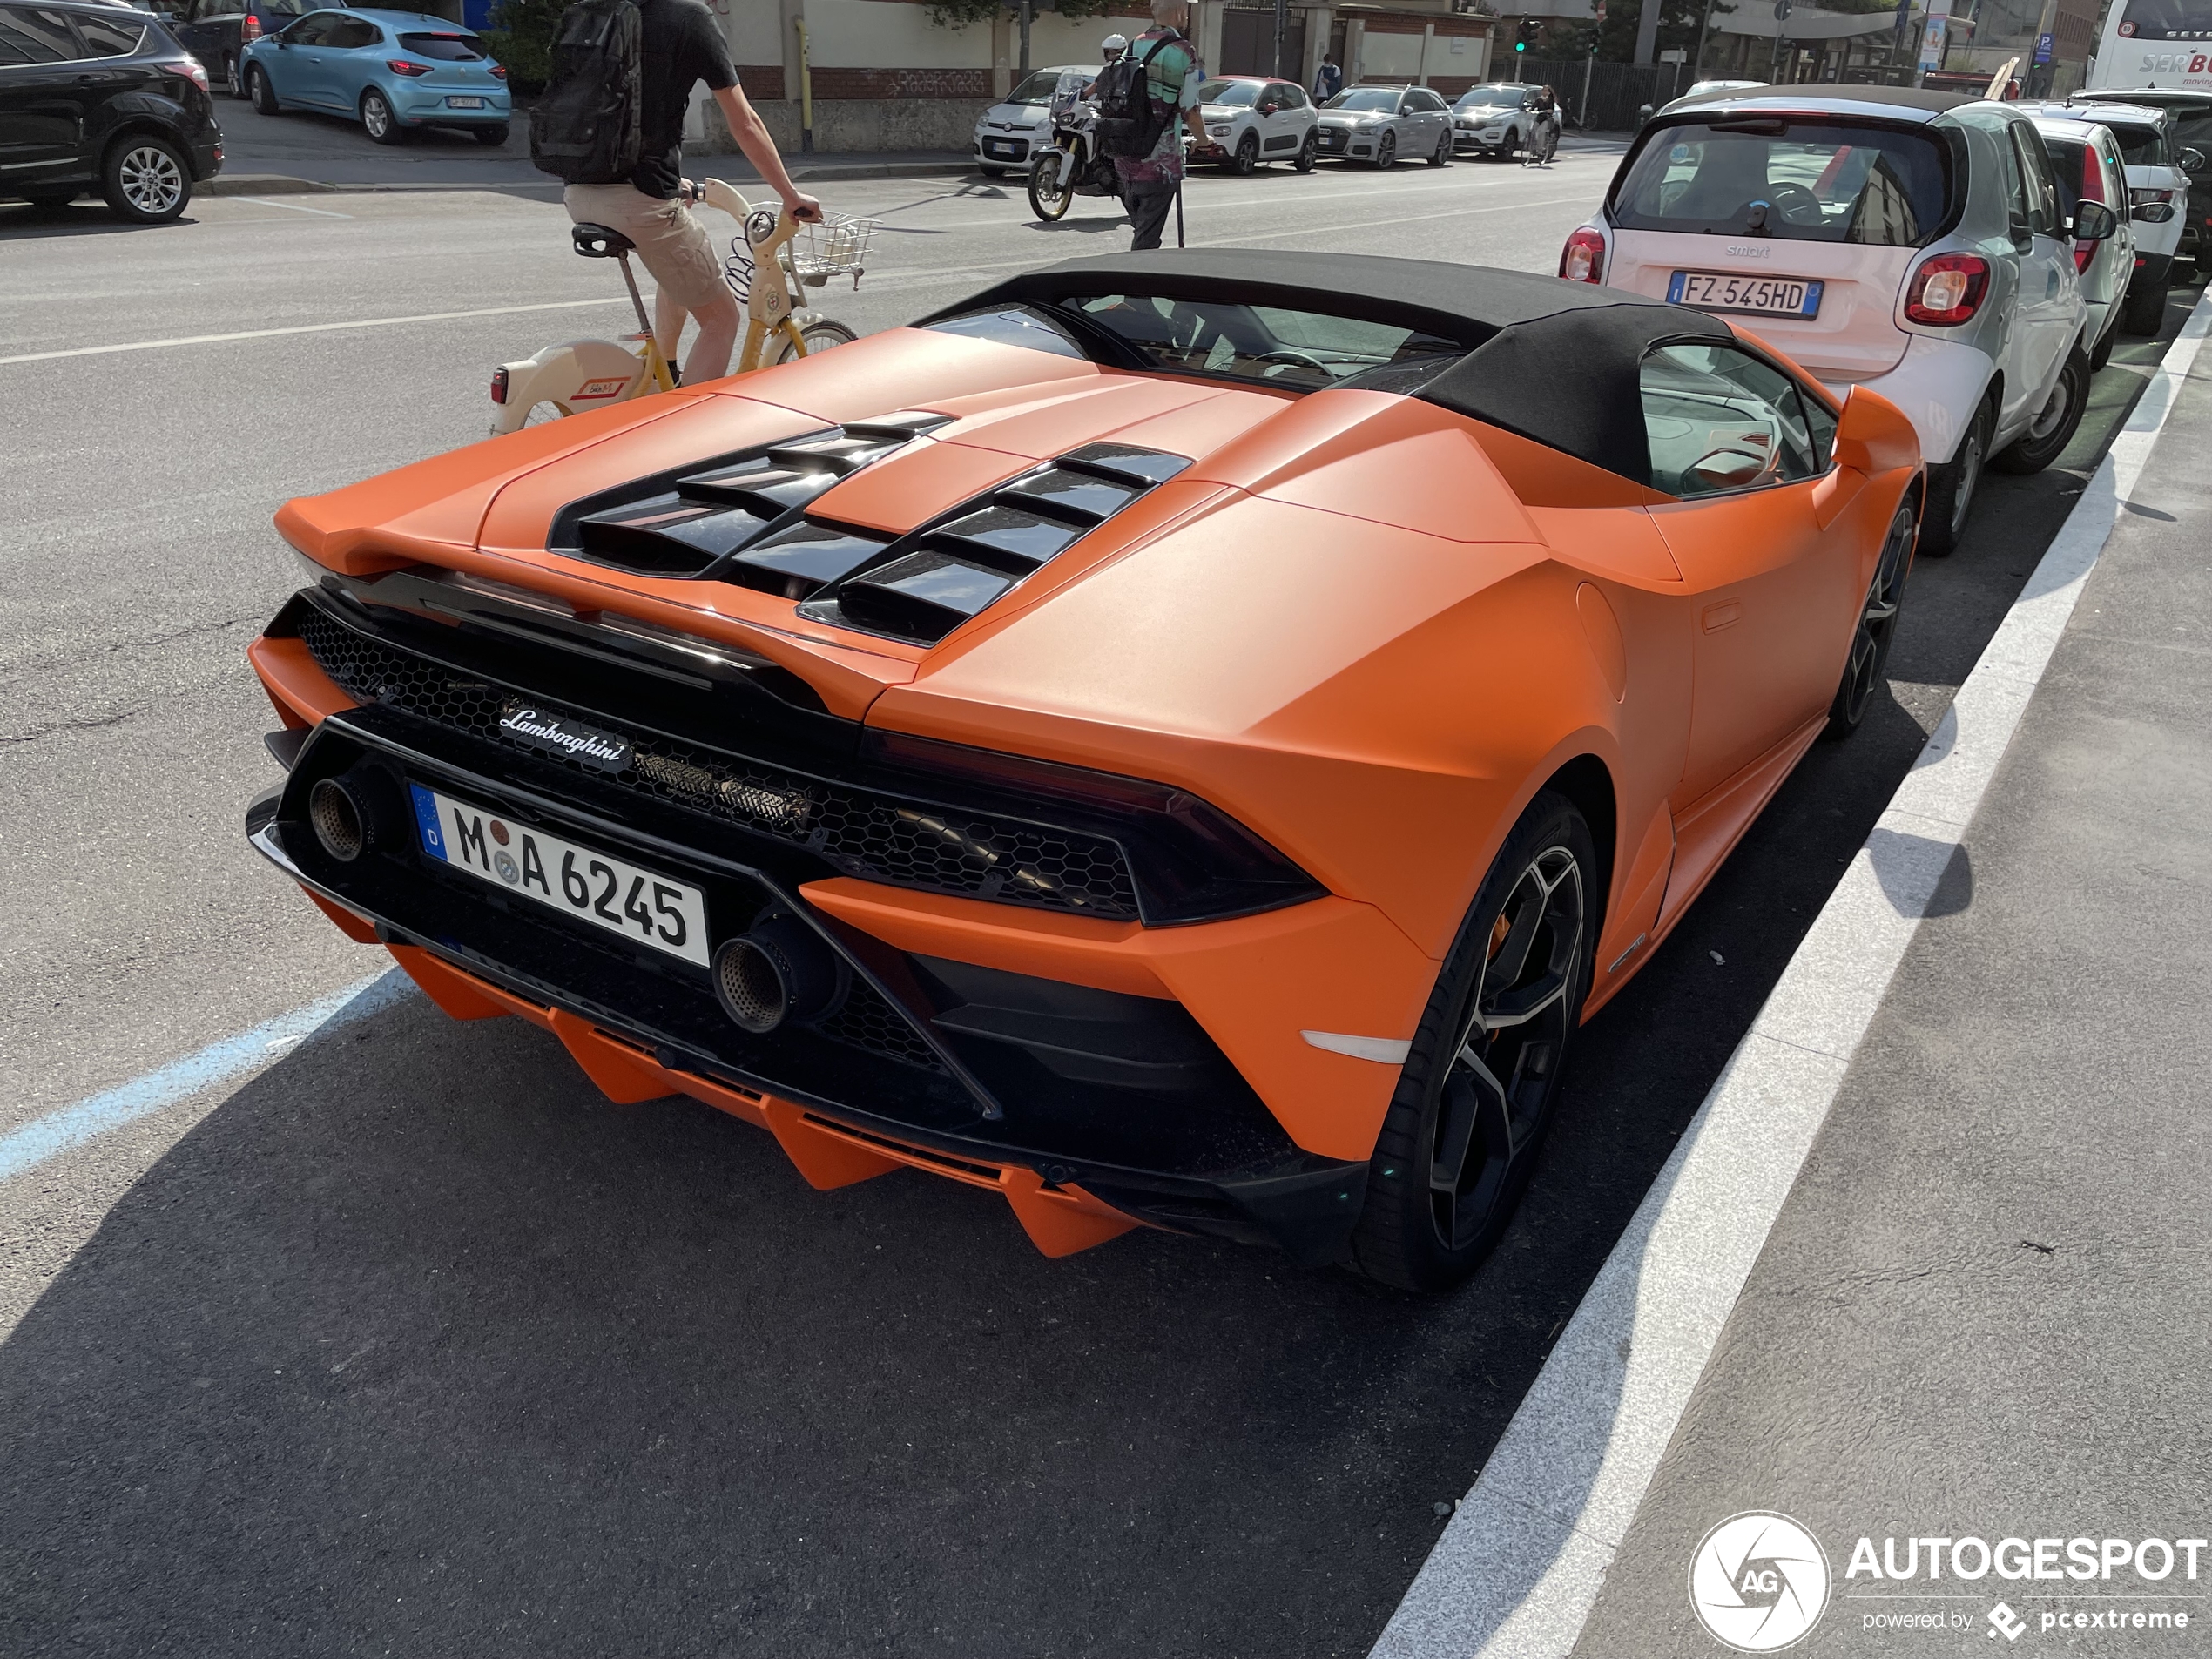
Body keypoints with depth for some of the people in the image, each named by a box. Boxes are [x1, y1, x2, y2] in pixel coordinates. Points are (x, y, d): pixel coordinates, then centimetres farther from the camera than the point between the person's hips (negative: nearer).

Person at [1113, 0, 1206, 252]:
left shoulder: (1133, 46, 10)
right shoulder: (1183, 52, -11)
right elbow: (1190, 112, -13)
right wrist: (1201, 138, 7)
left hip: (1124, 157, 7)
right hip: (1158, 161, -7)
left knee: (1139, 225, 19)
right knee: (1147, 235, -3)